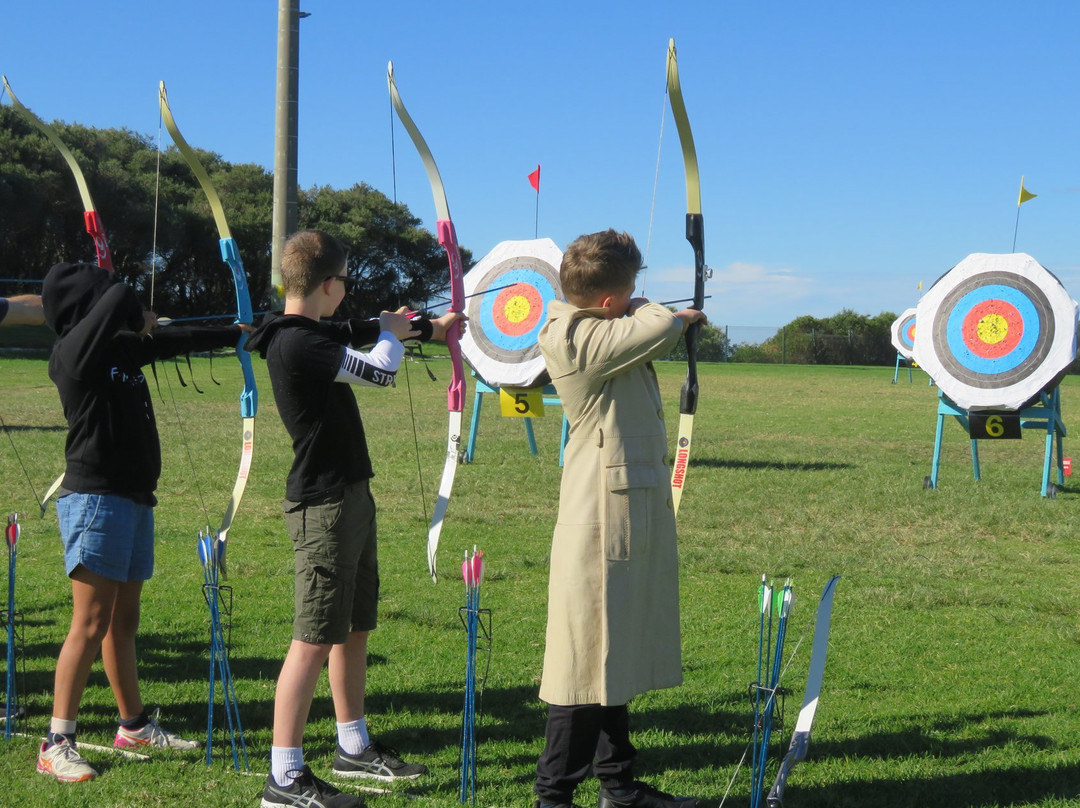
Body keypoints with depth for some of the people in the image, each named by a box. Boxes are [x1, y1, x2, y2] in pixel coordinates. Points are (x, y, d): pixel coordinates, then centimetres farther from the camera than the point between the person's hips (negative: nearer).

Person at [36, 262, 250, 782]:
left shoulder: (122, 349, 14)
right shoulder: (74, 352, -12)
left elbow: (178, 342, 24)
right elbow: (119, 299, -22)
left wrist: (242, 333, 28)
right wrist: (139, 323, 0)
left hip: (134, 499, 9)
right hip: (96, 499, -9)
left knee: (124, 620, 17)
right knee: (91, 624, -9)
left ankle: (135, 725, 28)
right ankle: (57, 745, -4)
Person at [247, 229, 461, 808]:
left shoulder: (313, 333, 11)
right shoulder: (299, 343, -20)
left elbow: (359, 333, 28)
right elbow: (381, 370, -16)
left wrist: (431, 326, 38)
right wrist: (393, 331, 6)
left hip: (349, 497, 10)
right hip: (323, 505, -10)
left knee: (354, 628, 18)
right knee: (314, 640, -9)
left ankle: (354, 748, 30)